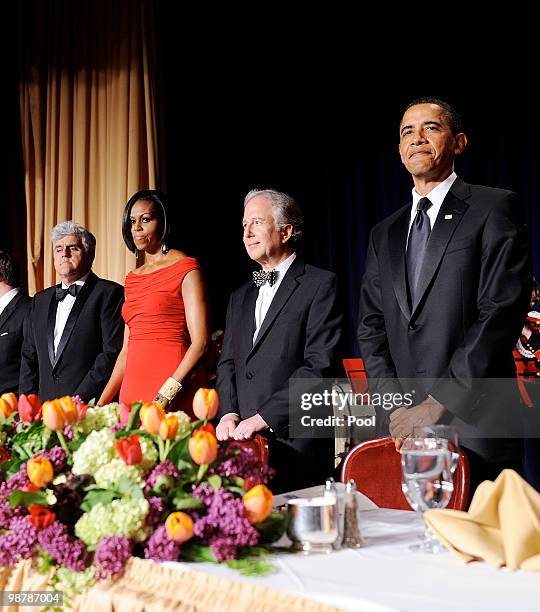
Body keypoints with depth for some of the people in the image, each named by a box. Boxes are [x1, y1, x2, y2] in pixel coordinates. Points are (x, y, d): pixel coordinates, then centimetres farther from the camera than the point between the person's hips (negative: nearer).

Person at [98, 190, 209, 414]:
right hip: (132, 390, 6)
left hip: (174, 392, -6)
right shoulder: (132, 278, 17)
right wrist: (101, 404, 9)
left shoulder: (186, 269, -4)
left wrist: (165, 396, -20)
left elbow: (200, 342, -12)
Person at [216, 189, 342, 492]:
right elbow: (228, 363, 19)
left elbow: (319, 365, -10)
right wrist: (228, 413, 0)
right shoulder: (240, 297, 22)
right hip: (243, 442, 5)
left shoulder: (320, 284, -1)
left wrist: (263, 418, -13)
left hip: (294, 442, -5)